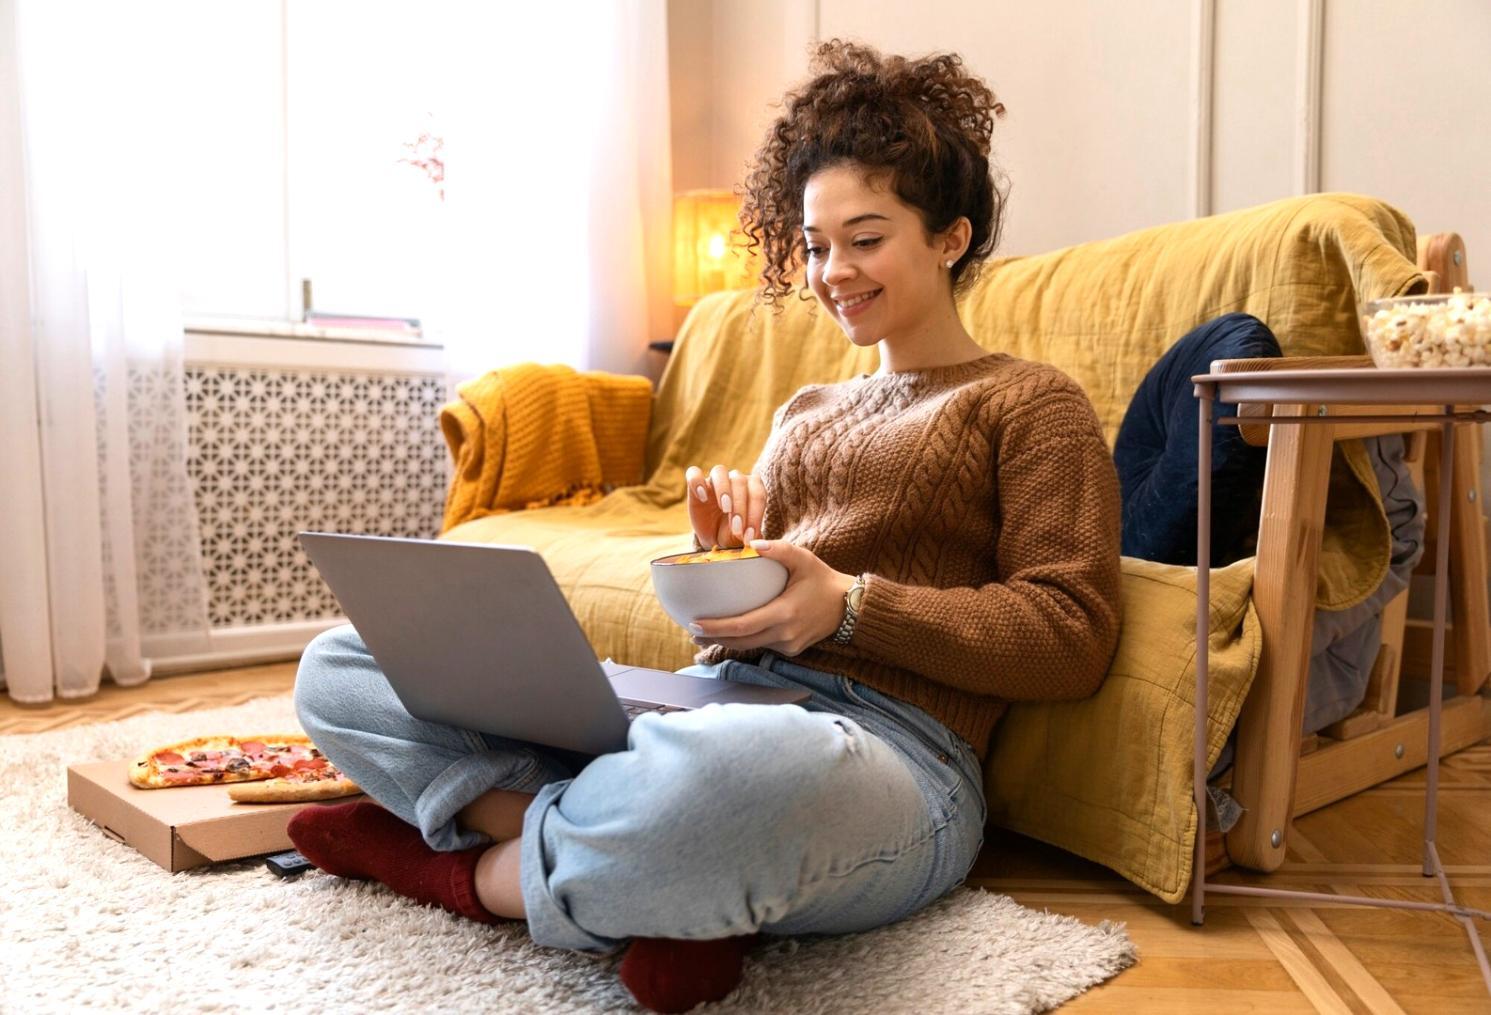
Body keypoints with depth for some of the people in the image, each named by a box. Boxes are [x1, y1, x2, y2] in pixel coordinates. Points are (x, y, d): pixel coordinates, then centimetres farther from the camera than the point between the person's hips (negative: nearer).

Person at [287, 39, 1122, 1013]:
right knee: (338, 668, -2)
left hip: (886, 743, -6)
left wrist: (851, 604, -13)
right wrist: (720, 557, -1)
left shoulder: (1031, 402, 9)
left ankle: (466, 870, -12)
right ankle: (669, 884, -17)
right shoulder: (805, 411, 26)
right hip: (711, 700, 7)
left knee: (738, 766, -45)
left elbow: (1072, 638, -3)